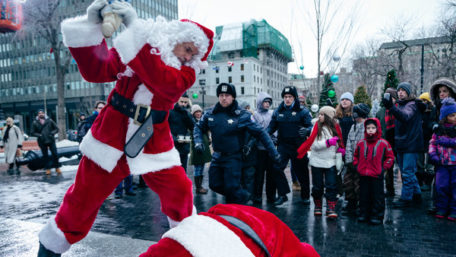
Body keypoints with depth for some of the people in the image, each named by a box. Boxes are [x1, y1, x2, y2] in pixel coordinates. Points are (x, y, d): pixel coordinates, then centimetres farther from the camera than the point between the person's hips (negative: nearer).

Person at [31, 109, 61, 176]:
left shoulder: (49, 120, 2)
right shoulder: (35, 122, 2)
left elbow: (56, 128, 6)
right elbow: (32, 132, 5)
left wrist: (52, 133, -11)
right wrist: (39, 135, -11)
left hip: (51, 140, 0)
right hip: (42, 142, 0)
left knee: (55, 154, -2)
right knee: (45, 155, 7)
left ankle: (57, 167, 11)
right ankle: (47, 169, 17)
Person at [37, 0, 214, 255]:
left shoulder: (187, 72, -5)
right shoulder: (130, 46, -1)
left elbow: (164, 81, -27)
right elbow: (96, 71, -12)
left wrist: (136, 26, -32)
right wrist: (91, 26, -25)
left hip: (154, 143, 0)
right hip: (112, 136, 0)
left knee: (180, 191, -5)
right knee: (84, 197, 8)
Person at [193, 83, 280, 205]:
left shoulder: (242, 115, -14)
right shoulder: (211, 114, -1)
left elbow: (260, 133, -9)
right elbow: (199, 127, 15)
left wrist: (274, 153, -10)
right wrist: (198, 142, -4)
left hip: (233, 157, -5)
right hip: (217, 157, 6)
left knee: (232, 188, -8)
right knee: (215, 185, 11)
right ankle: (243, 195, 34)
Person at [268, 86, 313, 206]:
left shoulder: (303, 111, -2)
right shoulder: (278, 111, 7)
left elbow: (311, 126, -8)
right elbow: (272, 127, 10)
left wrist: (306, 130, -31)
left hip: (298, 146, -2)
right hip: (282, 146, 2)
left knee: (301, 171, 8)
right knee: (277, 168, -11)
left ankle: (305, 196, 28)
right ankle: (282, 194, 4)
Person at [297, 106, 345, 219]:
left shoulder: (335, 127, 3)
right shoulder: (317, 127, -4)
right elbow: (314, 145, -12)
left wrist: (340, 149, -3)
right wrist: (328, 142, -24)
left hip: (330, 162, 1)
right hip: (317, 162, -1)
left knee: (331, 186, -3)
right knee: (317, 186, 9)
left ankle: (331, 209, 5)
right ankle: (318, 206, 26)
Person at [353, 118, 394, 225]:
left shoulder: (383, 143, -3)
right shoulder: (361, 143, 5)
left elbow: (390, 157, 5)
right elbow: (355, 156, 18)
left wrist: (383, 168, -4)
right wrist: (357, 166, 6)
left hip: (377, 176, -3)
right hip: (363, 176, 3)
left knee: (377, 196, 4)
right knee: (364, 195, 12)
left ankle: (377, 216, 14)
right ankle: (363, 214, 23)